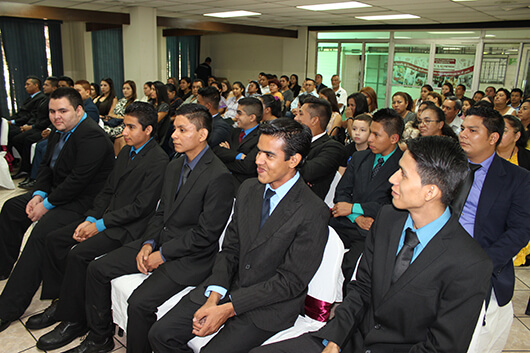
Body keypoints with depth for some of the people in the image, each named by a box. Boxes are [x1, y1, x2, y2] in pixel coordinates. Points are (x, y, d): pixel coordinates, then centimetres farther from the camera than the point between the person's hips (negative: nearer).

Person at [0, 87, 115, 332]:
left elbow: (79, 179, -27)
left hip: (82, 200, -11)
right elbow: (46, 165, 15)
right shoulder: (60, 132, 8)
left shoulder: (91, 136, -23)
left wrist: (47, 204, -18)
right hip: (56, 191, 11)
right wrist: (38, 194, -2)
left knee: (42, 232, -27)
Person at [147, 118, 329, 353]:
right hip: (229, 287, 6)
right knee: (160, 334, -3)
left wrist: (229, 308, -18)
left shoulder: (314, 213, -18)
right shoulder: (248, 189, 2)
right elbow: (230, 250, 5)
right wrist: (214, 297, -10)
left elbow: (291, 281, -17)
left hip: (269, 306, -5)